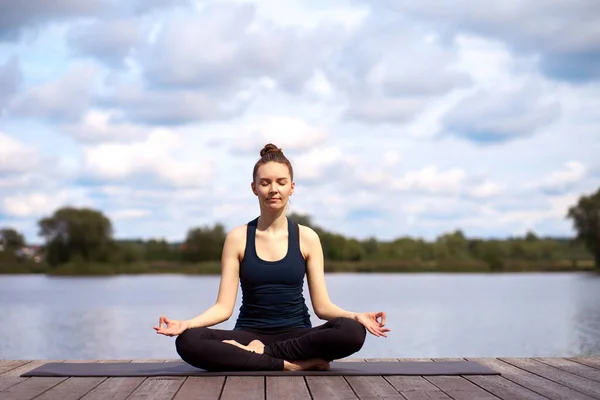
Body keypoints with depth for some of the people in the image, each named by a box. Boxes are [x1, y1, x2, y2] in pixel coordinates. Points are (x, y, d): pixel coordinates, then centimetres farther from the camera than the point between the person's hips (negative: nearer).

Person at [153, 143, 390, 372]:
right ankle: (294, 363, -29)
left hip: (296, 335, 0)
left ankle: (258, 353, -19)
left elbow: (322, 306, 1)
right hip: (250, 335, 0)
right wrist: (186, 323, -20)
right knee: (187, 341, -31)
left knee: (353, 332, -31)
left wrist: (356, 316, -19)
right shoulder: (238, 238, 3)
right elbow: (224, 307, -2)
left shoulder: (307, 238, 4)